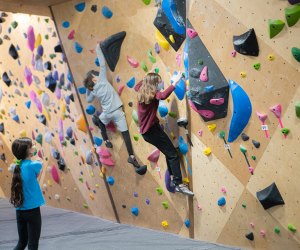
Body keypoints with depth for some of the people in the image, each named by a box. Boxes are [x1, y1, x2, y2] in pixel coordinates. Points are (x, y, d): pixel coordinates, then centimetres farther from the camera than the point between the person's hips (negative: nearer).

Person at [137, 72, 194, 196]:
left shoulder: (142, 92, 9)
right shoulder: (152, 93, -15)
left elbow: (138, 86, 36)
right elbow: (163, 96, -40)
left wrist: (145, 79, 30)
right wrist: (175, 82, -36)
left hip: (145, 131, 10)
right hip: (152, 130, -10)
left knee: (169, 153, 18)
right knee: (173, 155, -10)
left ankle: (173, 179, 23)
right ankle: (178, 184, -15)